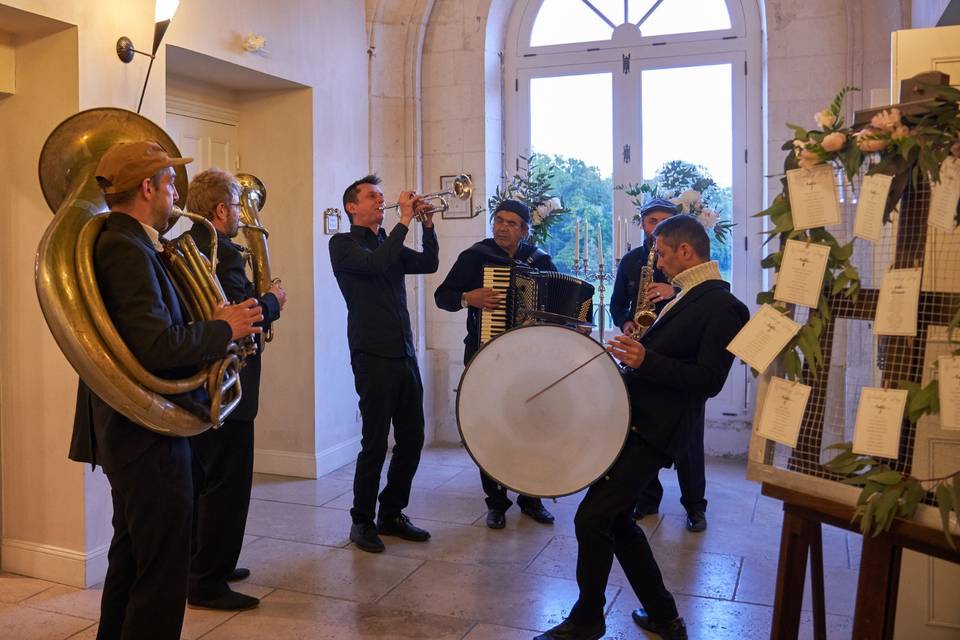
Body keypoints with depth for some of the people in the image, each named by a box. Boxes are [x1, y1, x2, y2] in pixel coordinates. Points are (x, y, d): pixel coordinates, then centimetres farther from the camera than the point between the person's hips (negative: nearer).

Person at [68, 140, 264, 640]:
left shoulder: (119, 242, 12)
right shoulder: (127, 249, -20)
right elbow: (156, 346, -29)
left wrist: (214, 323, 4)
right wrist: (224, 328, -16)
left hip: (129, 430, 11)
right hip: (149, 434, -11)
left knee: (131, 558, 24)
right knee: (162, 575, 0)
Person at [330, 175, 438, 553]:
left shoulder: (390, 245, 19)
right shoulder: (343, 244, -2)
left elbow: (429, 264, 8)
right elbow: (375, 264, -20)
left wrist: (427, 225, -3)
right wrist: (405, 220, -15)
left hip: (404, 355, 7)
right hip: (373, 356, -7)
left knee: (412, 439, 9)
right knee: (375, 443, -2)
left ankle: (392, 515, 23)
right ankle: (362, 522, 13)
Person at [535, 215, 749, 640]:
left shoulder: (723, 306, -13)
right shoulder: (687, 296, 17)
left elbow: (709, 380, -20)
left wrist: (646, 361, -28)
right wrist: (635, 347, 8)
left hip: (652, 433, -10)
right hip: (632, 420, 10)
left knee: (592, 517, -8)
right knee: (616, 520, 15)